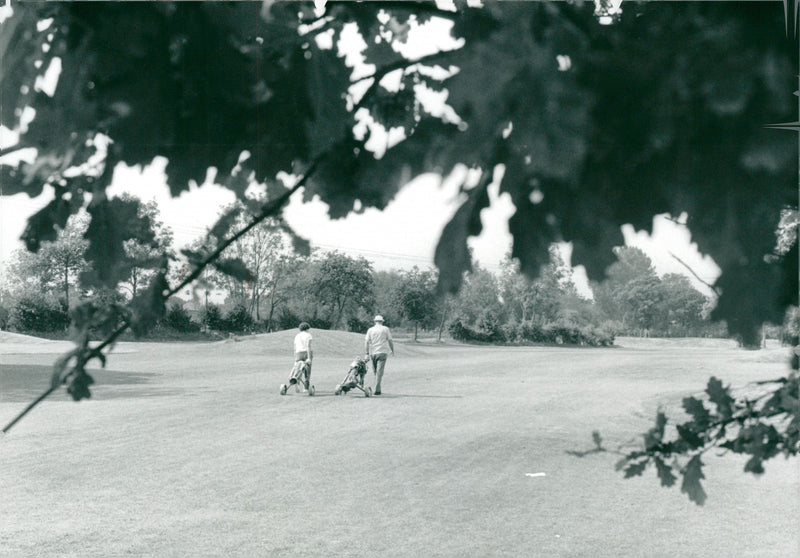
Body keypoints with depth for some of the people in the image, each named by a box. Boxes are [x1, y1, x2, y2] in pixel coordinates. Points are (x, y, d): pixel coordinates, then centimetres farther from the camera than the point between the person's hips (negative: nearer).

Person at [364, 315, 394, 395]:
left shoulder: (370, 330, 6)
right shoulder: (385, 329, 3)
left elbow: (366, 342, 0)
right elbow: (390, 341, 2)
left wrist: (367, 353, 0)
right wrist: (392, 350, 14)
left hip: (373, 353, 2)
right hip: (382, 352, -2)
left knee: (375, 372, 14)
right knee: (380, 371, -6)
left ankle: (378, 388, 15)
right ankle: (377, 390, -13)